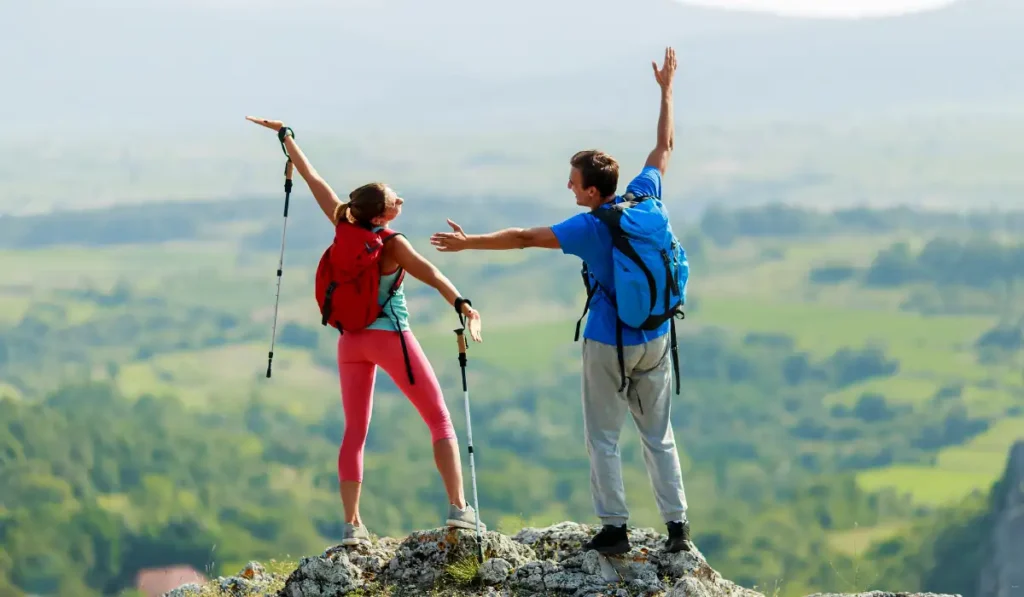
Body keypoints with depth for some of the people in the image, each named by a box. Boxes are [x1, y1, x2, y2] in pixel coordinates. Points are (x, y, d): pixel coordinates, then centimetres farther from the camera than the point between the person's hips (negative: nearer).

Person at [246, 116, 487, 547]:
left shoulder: (345, 228, -1)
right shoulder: (392, 244, -15)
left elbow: (313, 179, 7)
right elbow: (429, 274, -31)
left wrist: (285, 136, 17)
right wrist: (461, 304, -44)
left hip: (351, 341, 5)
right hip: (391, 337, -5)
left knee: (354, 432, 9)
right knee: (440, 421, 2)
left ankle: (352, 525, 2)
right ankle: (458, 509, -9)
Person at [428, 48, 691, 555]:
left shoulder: (589, 228, -18)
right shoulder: (645, 198, -5)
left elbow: (524, 238, -13)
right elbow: (664, 148, 10)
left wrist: (468, 243, -5)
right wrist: (666, 91, 19)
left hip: (610, 346, -5)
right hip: (655, 342, 5)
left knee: (603, 438, 7)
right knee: (658, 436, 11)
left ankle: (614, 527, 5)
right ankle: (677, 525, 7)